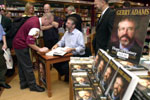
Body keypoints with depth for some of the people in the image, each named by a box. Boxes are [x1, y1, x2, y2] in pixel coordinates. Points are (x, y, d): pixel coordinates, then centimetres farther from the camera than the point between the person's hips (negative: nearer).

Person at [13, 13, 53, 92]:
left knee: (22, 65, 16)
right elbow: (30, 42, -27)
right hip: (21, 46, -10)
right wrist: (40, 49, -19)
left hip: (18, 43, 10)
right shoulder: (35, 26, -28)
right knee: (28, 66, -1)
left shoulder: (35, 18, -1)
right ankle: (33, 85, 13)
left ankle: (23, 83, 30)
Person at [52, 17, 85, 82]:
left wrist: (72, 49, -30)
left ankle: (68, 79, 9)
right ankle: (64, 75, 20)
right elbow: (62, 41, 20)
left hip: (77, 56, -7)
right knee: (55, 63, -6)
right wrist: (57, 45, -1)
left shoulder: (79, 34, -13)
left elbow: (82, 47, -19)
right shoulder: (66, 32, 11)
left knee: (65, 67, -25)